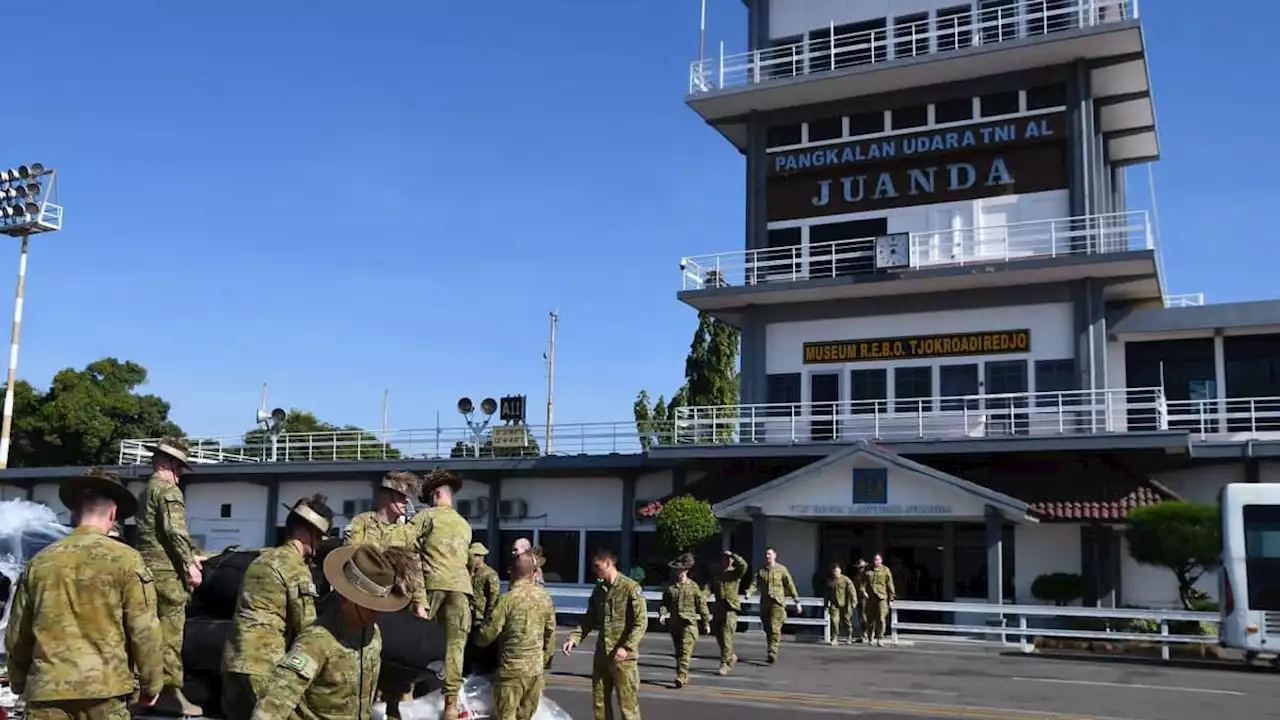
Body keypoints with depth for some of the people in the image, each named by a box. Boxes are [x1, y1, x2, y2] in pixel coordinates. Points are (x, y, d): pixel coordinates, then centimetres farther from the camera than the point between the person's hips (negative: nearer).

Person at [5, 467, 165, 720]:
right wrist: (151, 684, 5)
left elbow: (16, 635, 15)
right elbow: (144, 631, -6)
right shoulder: (125, 559, -6)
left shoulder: (39, 562, 7)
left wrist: (19, 683, 30)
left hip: (47, 690, 3)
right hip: (104, 688, -3)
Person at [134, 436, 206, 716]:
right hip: (166, 570, -9)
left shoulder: (146, 491, 21)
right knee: (170, 632, -7)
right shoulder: (168, 490, -9)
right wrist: (190, 564, -13)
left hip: (147, 567, 9)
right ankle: (169, 691, -6)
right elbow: (175, 532, -18)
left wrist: (192, 554, 31)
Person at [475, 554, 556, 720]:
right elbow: (550, 634, 10)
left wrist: (479, 641, 13)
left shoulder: (507, 600, -15)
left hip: (512, 668, -5)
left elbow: (488, 633, -9)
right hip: (536, 669, 5)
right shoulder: (545, 598, 1)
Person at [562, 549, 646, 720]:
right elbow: (589, 619, 14)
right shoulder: (599, 589, 10)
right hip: (601, 655, 7)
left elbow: (641, 622, -15)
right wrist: (574, 638, 0)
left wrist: (627, 647, -25)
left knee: (628, 704, -2)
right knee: (599, 702, 12)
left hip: (623, 657, -7)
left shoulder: (631, 588, -12)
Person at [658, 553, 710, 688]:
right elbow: (664, 603, 9)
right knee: (678, 651, 12)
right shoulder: (670, 587, 9)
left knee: (685, 650, -15)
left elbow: (702, 605, 5)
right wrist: (662, 614, -12)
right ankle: (684, 677, 24)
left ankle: (682, 676, -20)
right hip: (674, 623, 4)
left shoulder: (693, 586, 1)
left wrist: (706, 623, 6)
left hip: (689, 622, -4)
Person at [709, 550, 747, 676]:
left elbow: (743, 565, -22)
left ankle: (725, 664, -4)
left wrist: (733, 554, -13)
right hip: (718, 607, 6)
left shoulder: (736, 572, 0)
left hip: (731, 607, -6)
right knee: (718, 635, 11)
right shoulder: (717, 573, 14)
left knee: (726, 636, -10)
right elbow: (710, 588, 8)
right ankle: (731, 656, 32)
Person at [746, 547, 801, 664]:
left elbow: (790, 585, 2)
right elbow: (754, 584, -1)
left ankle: (772, 653, -16)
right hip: (764, 603, 4)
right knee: (767, 629, 9)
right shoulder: (760, 571, 10)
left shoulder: (781, 569, 1)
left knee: (774, 628, -15)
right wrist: (748, 592, -22)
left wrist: (797, 601, 0)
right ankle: (773, 652, 22)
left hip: (777, 603, -4)